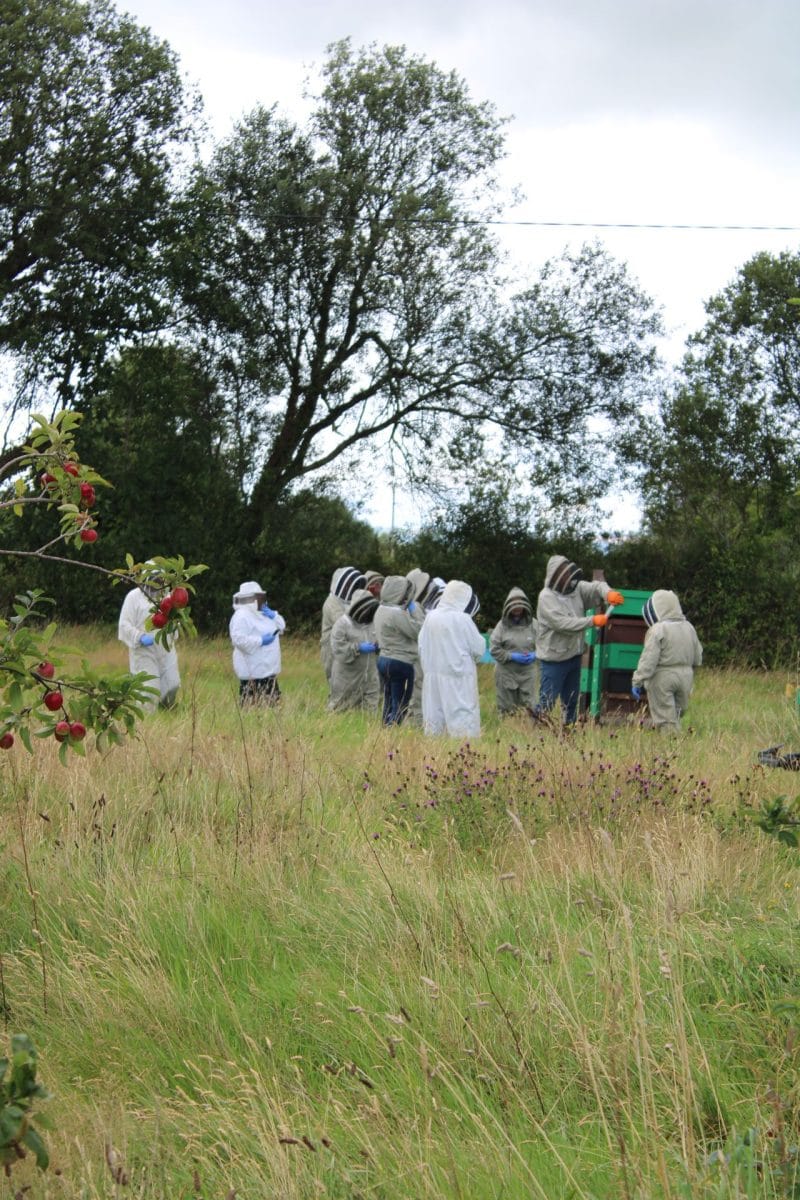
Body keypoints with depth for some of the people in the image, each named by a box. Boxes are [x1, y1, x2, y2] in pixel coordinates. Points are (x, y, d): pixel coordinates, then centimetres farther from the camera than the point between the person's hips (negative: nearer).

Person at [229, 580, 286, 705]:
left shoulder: (260, 614, 17)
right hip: (252, 673, -10)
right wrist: (261, 641, -23)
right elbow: (238, 639, -26)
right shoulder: (241, 616, -14)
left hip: (268, 670, 10)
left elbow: (281, 627, 21)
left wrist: (273, 615, 2)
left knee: (272, 703, 12)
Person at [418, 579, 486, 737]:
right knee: (462, 718, -3)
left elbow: (421, 646, 6)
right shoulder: (462, 619, -13)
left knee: (434, 720, 11)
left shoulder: (431, 617, 0)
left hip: (433, 678, 5)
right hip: (459, 679, -5)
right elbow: (479, 648, -6)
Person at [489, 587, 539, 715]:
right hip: (506, 673, -1)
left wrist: (535, 655, -10)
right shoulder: (502, 625, -5)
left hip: (528, 673, 1)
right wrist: (512, 656, -15)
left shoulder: (533, 624, 1)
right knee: (507, 709, 9)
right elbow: (494, 649, -6)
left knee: (529, 706, 1)